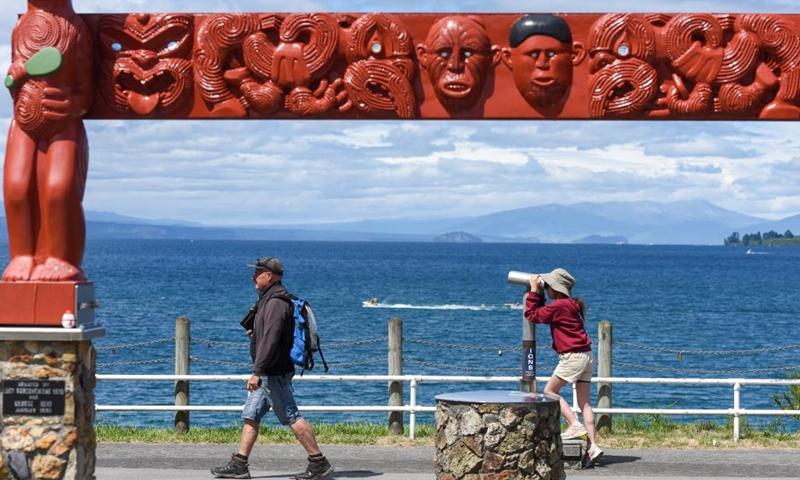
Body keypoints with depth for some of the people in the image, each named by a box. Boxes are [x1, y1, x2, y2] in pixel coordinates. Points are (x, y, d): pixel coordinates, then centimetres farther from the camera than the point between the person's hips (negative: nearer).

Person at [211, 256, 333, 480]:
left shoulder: (275, 303, -18)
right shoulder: (270, 299, 16)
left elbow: (270, 339, -27)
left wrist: (256, 372, -29)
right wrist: (256, 333, 18)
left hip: (274, 374, -11)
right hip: (267, 373, 11)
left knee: (292, 417, -6)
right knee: (250, 417, 9)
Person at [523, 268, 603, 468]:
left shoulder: (559, 306, -14)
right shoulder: (571, 305, 15)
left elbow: (532, 315, -9)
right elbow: (542, 313, 24)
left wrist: (534, 290, -3)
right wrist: (538, 293, 17)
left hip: (573, 356, -9)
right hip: (586, 355, 9)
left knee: (550, 390, 5)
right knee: (585, 402, 4)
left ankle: (576, 425, -5)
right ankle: (592, 446, -2)